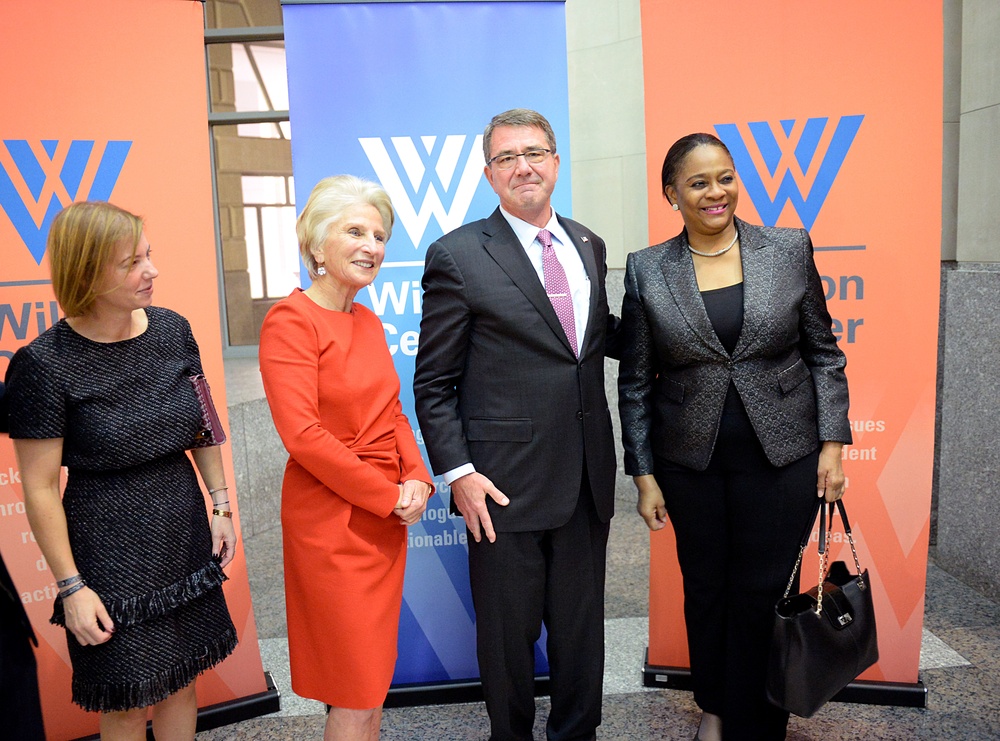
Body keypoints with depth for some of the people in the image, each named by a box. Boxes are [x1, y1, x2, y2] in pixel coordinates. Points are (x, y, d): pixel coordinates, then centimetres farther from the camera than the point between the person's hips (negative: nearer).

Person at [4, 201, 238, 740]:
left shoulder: (173, 330, -1)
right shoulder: (44, 364, -16)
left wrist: (221, 507, 7)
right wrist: (71, 587, -10)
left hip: (185, 534, 5)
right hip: (110, 550, -4)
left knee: (181, 680, 17)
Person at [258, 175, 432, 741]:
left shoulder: (369, 322, 10)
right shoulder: (290, 321, -14)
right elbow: (303, 435, -20)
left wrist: (416, 478, -3)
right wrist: (390, 496, -15)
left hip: (387, 519, 7)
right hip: (331, 519, -7)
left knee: (374, 673, 19)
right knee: (358, 692, 5)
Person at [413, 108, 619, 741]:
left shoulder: (588, 245, 9)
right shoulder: (458, 256, -8)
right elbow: (434, 383, -7)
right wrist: (458, 472, -13)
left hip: (587, 477, 5)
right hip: (505, 482, -4)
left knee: (581, 626, 19)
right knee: (509, 632, 14)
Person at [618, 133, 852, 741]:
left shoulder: (790, 250, -1)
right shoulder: (646, 270, -2)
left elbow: (824, 353, 4)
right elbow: (635, 383, 0)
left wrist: (833, 443, -2)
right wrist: (644, 474, -1)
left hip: (780, 457, 0)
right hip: (689, 462, 1)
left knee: (763, 595, 7)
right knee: (705, 589, 15)